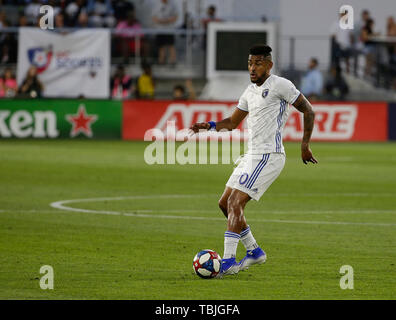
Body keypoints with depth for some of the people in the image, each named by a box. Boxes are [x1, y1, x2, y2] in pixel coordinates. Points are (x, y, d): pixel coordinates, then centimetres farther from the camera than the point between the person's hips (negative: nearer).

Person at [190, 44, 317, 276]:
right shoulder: (250, 91, 17)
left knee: (235, 203, -17)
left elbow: (309, 111, -6)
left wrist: (305, 145, -9)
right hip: (252, 155, 9)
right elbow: (232, 122, 25)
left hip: (268, 156, -9)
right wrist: (209, 126, 8)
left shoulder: (280, 85, -8)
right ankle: (254, 251, 21)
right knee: (225, 203, 10)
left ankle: (229, 261, -19)